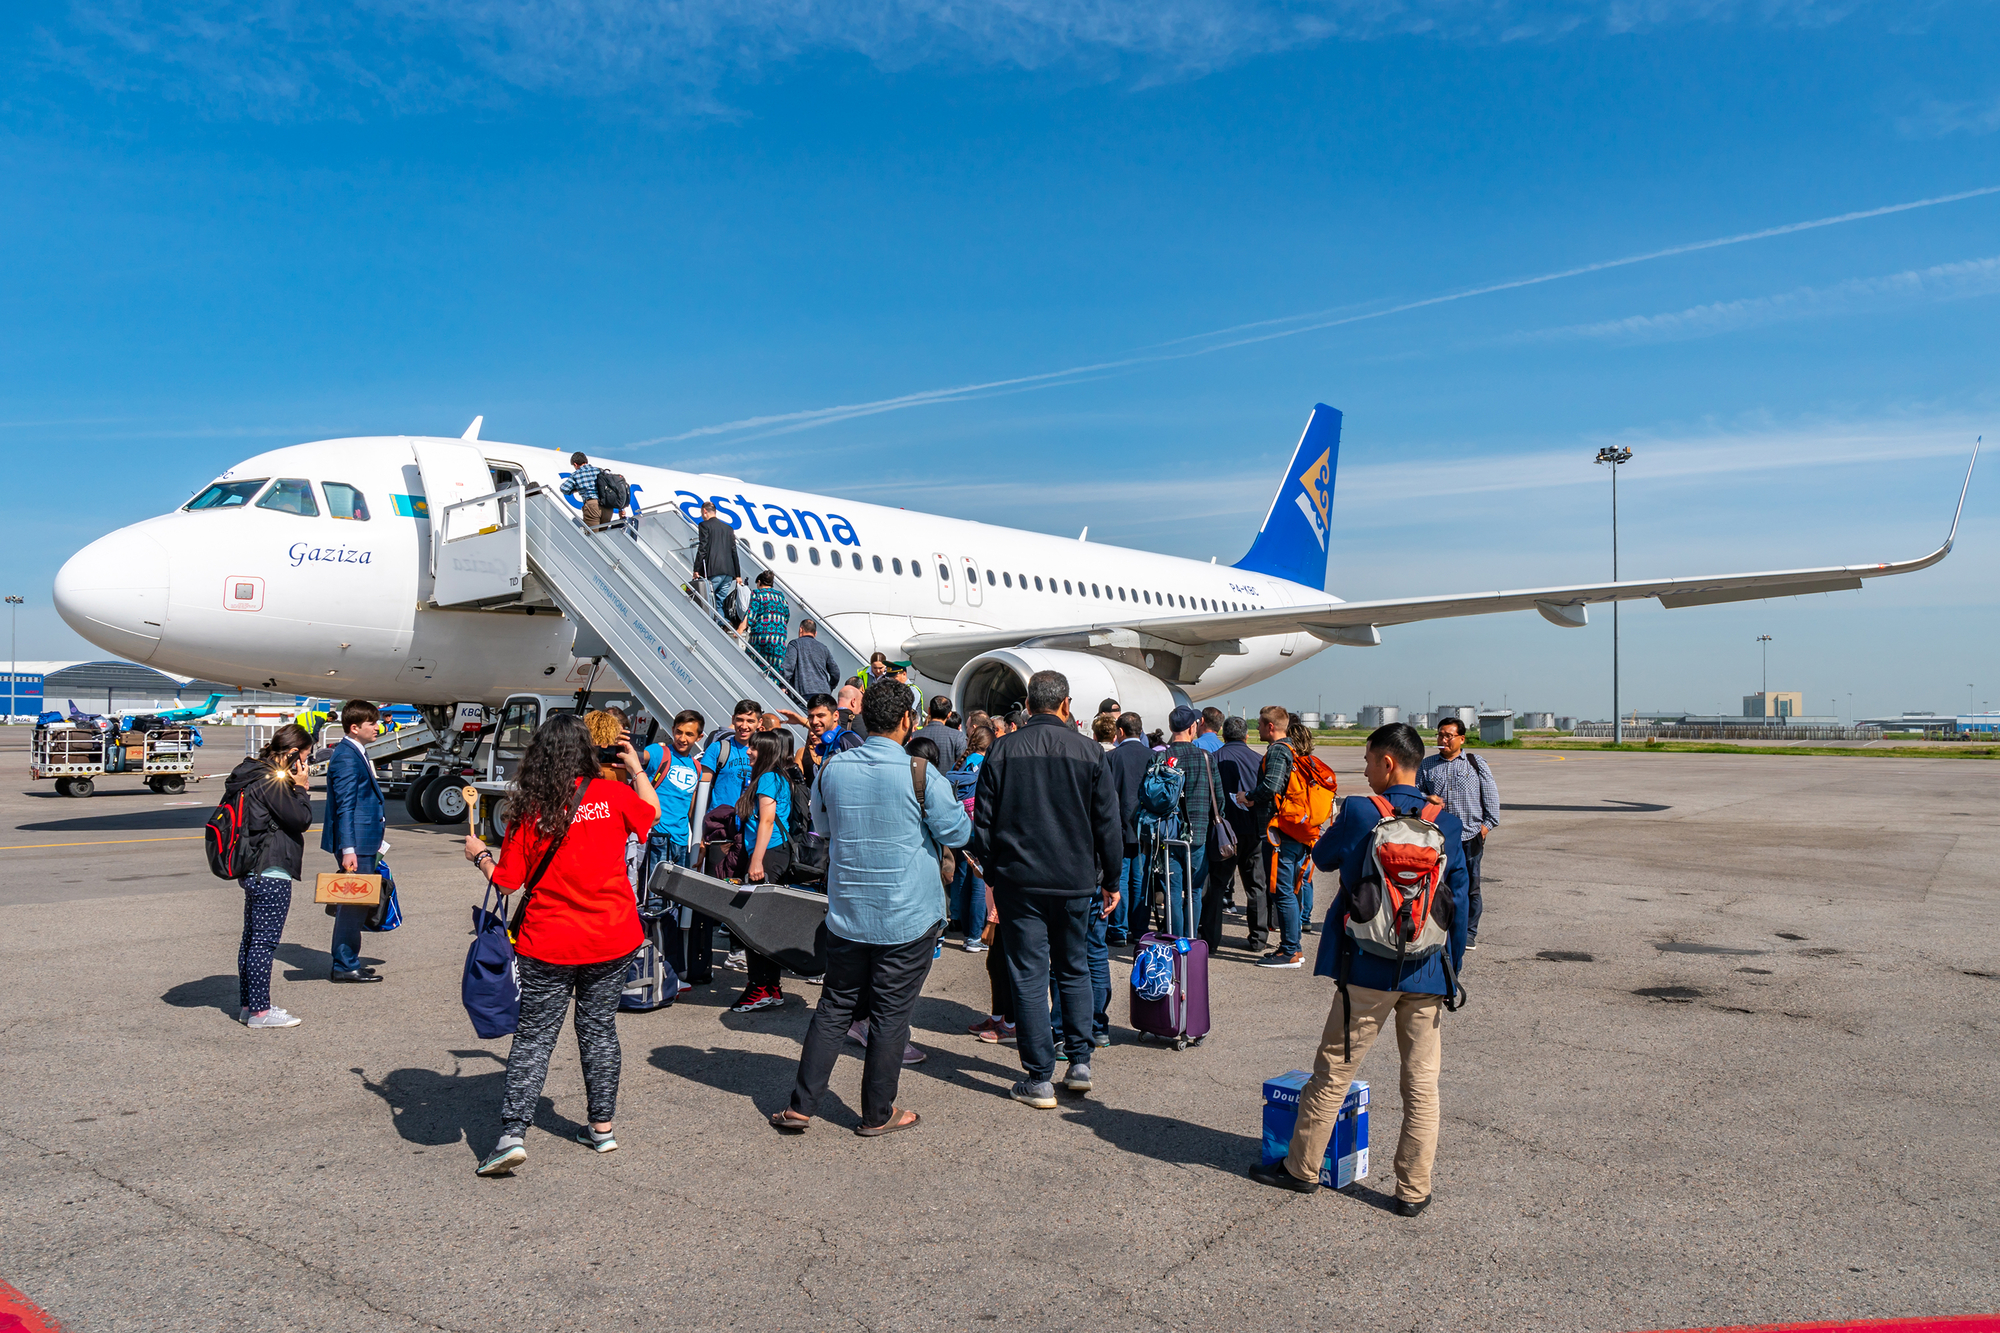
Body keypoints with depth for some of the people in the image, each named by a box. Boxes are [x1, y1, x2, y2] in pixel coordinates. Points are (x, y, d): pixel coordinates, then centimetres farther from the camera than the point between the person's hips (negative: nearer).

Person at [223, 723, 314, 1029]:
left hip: (252, 872, 11)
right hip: (271, 873, -11)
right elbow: (301, 820, -15)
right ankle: (259, 1010, -1)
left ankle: (247, 1005, 24)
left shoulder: (253, 775, 14)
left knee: (252, 938, 15)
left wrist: (296, 789, 9)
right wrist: (302, 788, -7)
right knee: (265, 941, -6)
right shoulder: (272, 781, -17)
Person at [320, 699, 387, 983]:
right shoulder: (346, 757, -15)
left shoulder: (357, 754, 16)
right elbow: (344, 806, -20)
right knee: (353, 904, -3)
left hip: (365, 842, 10)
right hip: (355, 844, -10)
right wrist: (348, 849, -23)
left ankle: (345, 962, 25)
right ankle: (346, 967, 5)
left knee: (356, 904, 16)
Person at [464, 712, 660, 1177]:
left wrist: (480, 855, 13)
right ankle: (602, 1127, 23)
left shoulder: (529, 809, -10)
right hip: (612, 939, 2)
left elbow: (507, 881, -5)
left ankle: (512, 1134, 1)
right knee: (600, 1030, 15)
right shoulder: (614, 795, -5)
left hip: (549, 945, -2)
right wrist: (636, 767, 24)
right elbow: (652, 813, 16)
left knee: (534, 1038, 7)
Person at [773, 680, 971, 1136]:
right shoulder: (921, 775, -15)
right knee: (891, 1013, 7)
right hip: (908, 915, -4)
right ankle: (878, 1114, 18)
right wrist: (946, 798, 13)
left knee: (834, 1007, 16)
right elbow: (958, 833, -3)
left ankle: (801, 1104, 19)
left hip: (847, 914, 4)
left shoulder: (832, 769, -2)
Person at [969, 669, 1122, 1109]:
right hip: (1076, 881, 1)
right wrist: (1111, 881, 10)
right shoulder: (1089, 753, -1)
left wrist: (991, 874, 11)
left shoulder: (1001, 751, -1)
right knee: (1075, 970, 18)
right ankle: (1080, 1062, 16)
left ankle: (1039, 1079, 6)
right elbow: (1108, 824, 2)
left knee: (1029, 976, 3)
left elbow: (983, 821, 1)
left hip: (1019, 880, -1)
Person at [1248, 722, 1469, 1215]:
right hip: (1428, 974, 3)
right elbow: (1458, 903, 5)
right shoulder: (1448, 824, 0)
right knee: (1422, 1084, 11)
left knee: (1333, 1073, 10)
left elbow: (1323, 857, 6)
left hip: (1369, 970, -3)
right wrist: (1452, 970, 13)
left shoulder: (1359, 813, -11)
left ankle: (1302, 1167, 22)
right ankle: (1414, 1189, 17)